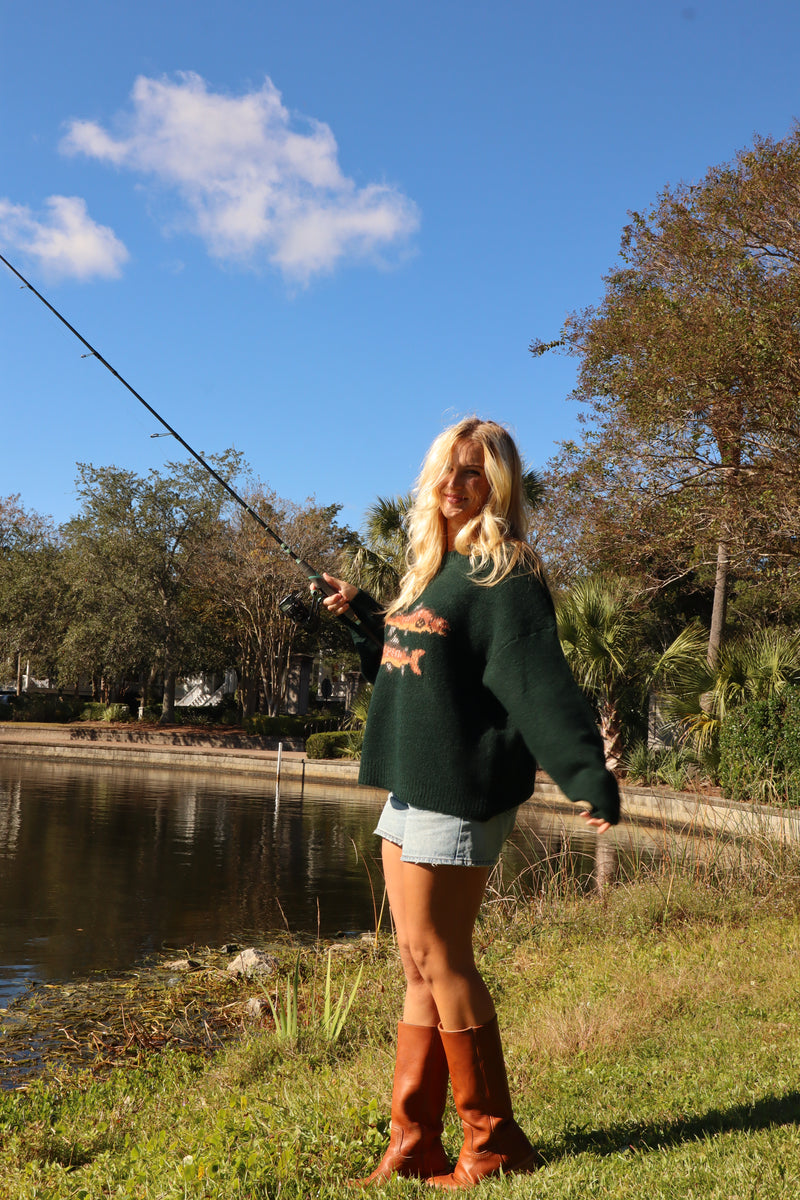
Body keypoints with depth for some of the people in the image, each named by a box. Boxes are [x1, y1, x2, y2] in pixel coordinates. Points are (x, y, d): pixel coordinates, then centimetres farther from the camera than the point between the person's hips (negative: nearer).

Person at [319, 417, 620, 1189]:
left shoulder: (505, 578, -10)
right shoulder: (431, 571, 17)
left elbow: (540, 685, -20)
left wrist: (590, 778, -27)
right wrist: (360, 618, 19)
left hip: (459, 792, -9)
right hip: (408, 787, 9)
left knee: (439, 961, -3)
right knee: (419, 967, 11)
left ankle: (494, 1144, 13)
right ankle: (412, 1147, 20)